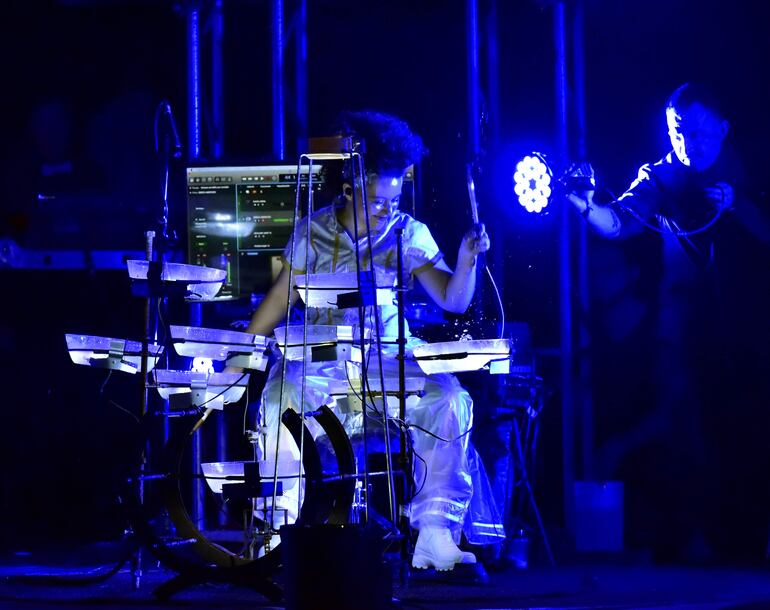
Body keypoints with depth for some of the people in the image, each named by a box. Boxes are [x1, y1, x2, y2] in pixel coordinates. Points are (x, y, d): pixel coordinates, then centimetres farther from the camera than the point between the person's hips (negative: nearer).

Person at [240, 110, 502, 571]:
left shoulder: (409, 234, 1)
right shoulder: (312, 234, 2)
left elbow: (453, 300, -5)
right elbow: (279, 300, 8)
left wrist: (467, 261, -25)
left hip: (390, 361, 1)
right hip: (322, 363, 0)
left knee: (449, 400, -27)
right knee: (279, 401, -31)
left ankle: (434, 535, -23)